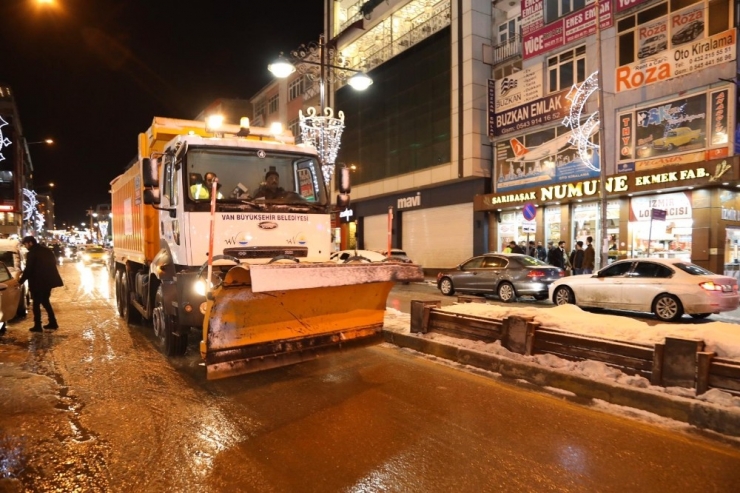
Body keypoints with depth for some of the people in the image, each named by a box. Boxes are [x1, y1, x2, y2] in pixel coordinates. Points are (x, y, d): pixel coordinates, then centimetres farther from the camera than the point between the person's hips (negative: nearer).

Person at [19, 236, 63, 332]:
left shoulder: (31, 254, -14)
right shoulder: (46, 250, 9)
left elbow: (28, 269, -14)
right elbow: (53, 263, 16)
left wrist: (20, 281, -2)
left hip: (38, 282, -7)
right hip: (48, 280, 8)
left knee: (36, 304, 2)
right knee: (45, 301, 18)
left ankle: (37, 326, 4)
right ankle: (53, 323, 18)